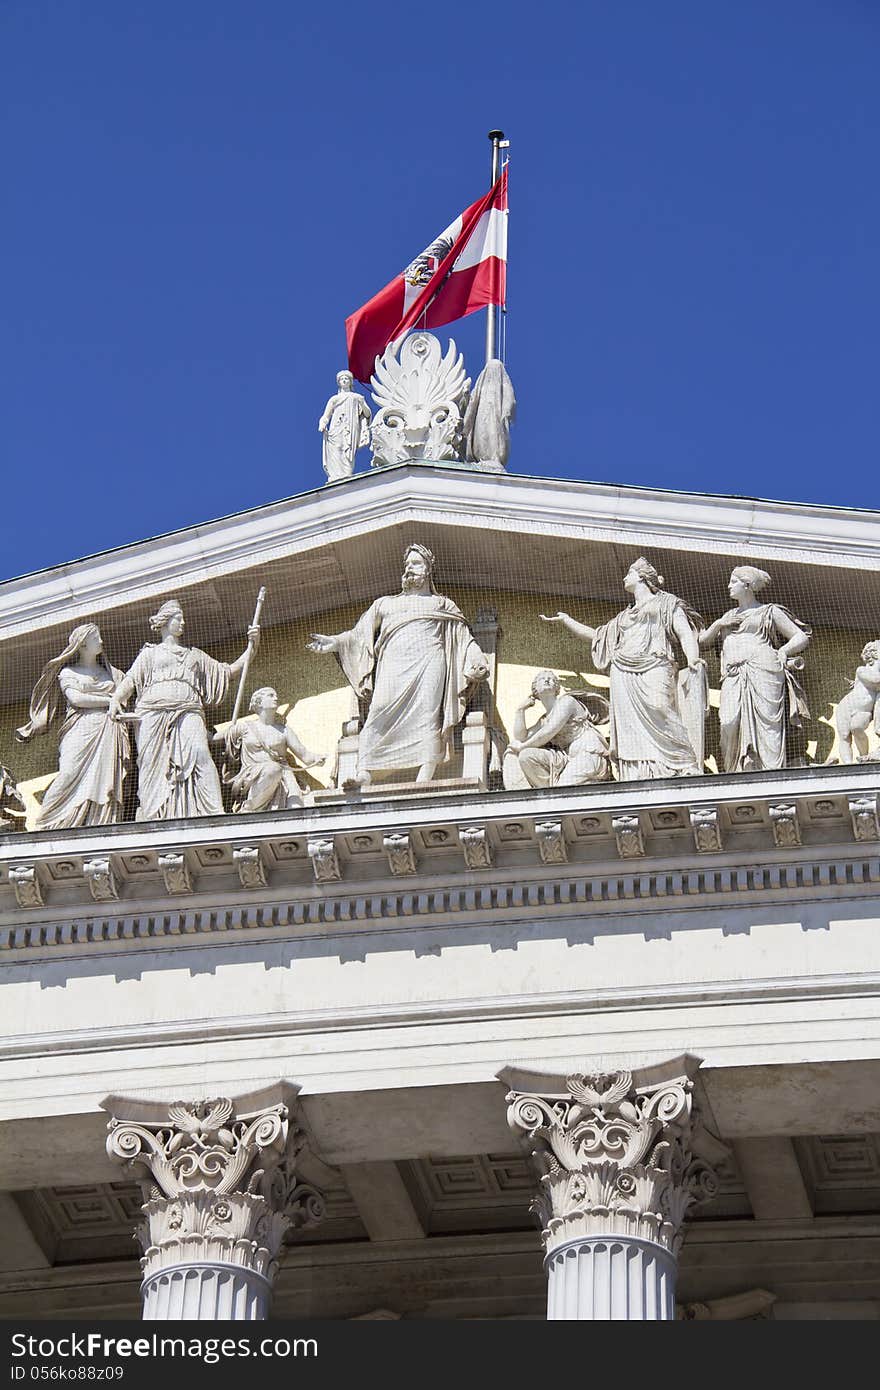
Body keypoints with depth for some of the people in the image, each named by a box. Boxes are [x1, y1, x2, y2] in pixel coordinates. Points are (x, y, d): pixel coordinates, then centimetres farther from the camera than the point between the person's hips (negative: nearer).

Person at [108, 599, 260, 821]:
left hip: (188, 713, 1)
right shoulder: (150, 653, 26)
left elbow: (228, 672, 31)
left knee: (199, 753, -25)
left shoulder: (195, 655, 34)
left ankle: (213, 817, -36)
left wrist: (251, 646, 20)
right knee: (154, 765, -15)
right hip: (154, 713, 0)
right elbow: (131, 680, 12)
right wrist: (116, 699, -9)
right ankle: (154, 821, -18)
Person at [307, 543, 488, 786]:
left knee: (427, 716, -19)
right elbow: (360, 634, 26)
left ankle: (424, 780, -28)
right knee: (379, 711, -22)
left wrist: (477, 662, 1)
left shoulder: (443, 605, 28)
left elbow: (464, 638, 18)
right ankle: (364, 775, -34)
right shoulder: (385, 604, 32)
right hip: (394, 664, 1)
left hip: (428, 662, -1)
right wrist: (334, 642, 10)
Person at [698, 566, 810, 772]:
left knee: (767, 727, -15)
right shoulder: (729, 616, 30)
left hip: (763, 672, -4)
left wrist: (783, 650, -4)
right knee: (730, 725, -19)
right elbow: (703, 640, 28)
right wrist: (718, 624, 12)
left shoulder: (769, 612, 14)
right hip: (733, 679, 4)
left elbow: (802, 637, 12)